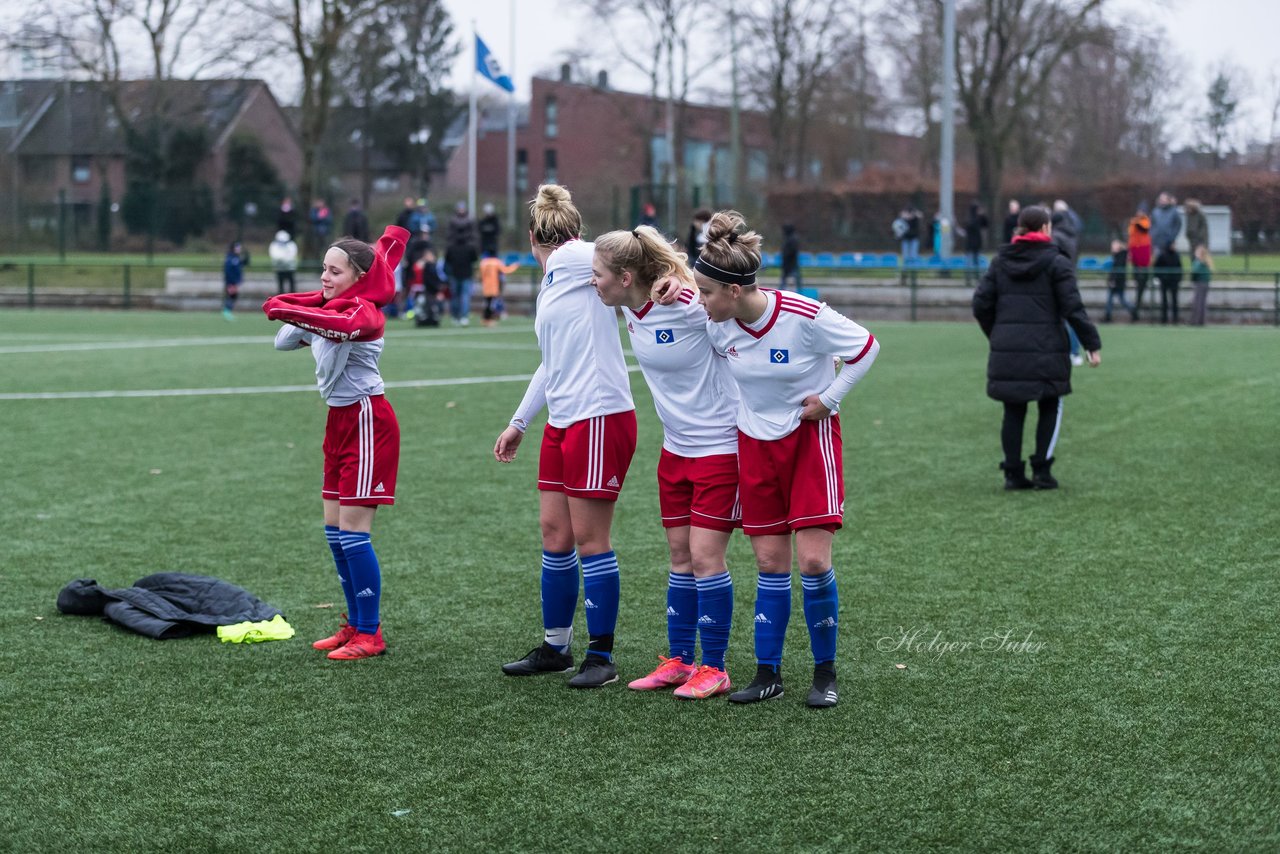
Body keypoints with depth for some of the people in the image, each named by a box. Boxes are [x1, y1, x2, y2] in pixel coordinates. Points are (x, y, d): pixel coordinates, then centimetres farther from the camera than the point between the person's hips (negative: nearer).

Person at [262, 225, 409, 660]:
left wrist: (289, 311, -44)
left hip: (367, 421, -9)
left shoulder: (363, 311, -16)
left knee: (352, 530, -8)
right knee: (334, 529, 11)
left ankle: (370, 633, 0)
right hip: (340, 420, 9)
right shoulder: (329, 306, 10)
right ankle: (355, 624, 22)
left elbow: (343, 325, -41)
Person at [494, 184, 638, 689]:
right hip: (561, 421, 9)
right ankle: (555, 648, 23)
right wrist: (518, 424, 33)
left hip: (600, 418, -9)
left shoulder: (579, 259, -6)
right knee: (554, 534, 12)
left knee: (589, 539, -3)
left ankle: (601, 656, 7)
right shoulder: (550, 283, 20)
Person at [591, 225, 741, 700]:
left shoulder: (692, 306, -24)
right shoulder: (629, 309, -1)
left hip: (720, 445, -7)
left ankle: (714, 668, 6)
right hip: (675, 446, 7)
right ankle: (679, 661, 20)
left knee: (705, 556, -5)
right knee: (680, 556, 11)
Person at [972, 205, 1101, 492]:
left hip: (1006, 350, 4)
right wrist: (1092, 344, -4)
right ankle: (1042, 470, 3)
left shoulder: (1000, 261, 9)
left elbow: (981, 304, 7)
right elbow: (1073, 308, -9)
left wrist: (995, 335, 22)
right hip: (1045, 349, -4)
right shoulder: (1056, 262, -3)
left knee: (1013, 411, 9)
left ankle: (1013, 473, 9)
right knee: (1050, 407, 10)